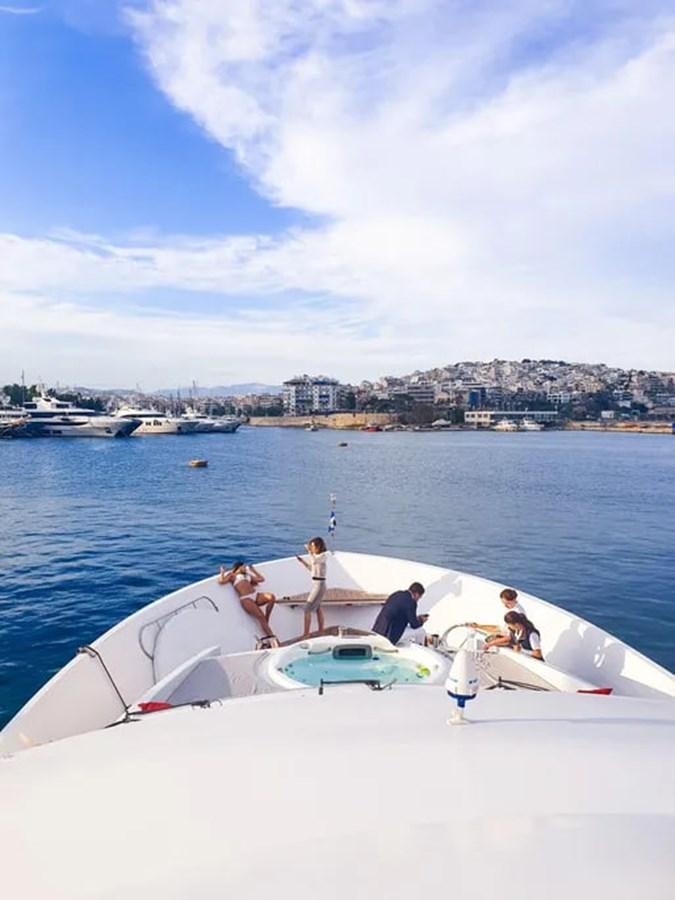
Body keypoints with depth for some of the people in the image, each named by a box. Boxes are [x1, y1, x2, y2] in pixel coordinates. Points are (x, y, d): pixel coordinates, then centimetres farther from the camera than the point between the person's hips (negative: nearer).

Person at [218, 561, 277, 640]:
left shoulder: (248, 575, 32)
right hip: (246, 599, -5)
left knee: (271, 597, -26)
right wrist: (222, 572, 14)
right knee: (260, 616, -23)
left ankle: (266, 621, -11)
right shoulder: (232, 575, 16)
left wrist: (253, 570, 38)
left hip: (256, 595, 5)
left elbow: (261, 579, 30)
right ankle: (271, 637, -24)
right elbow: (221, 581, 1)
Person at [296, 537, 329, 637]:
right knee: (317, 608, 20)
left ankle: (306, 634, -8)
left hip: (319, 585, -10)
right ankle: (321, 631, 32)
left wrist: (310, 551, -29)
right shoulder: (318, 556, 11)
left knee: (307, 609, -10)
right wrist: (302, 561, 11)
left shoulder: (323, 556, -14)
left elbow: (314, 562, -33)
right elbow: (312, 568, 20)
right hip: (316, 585, 10)